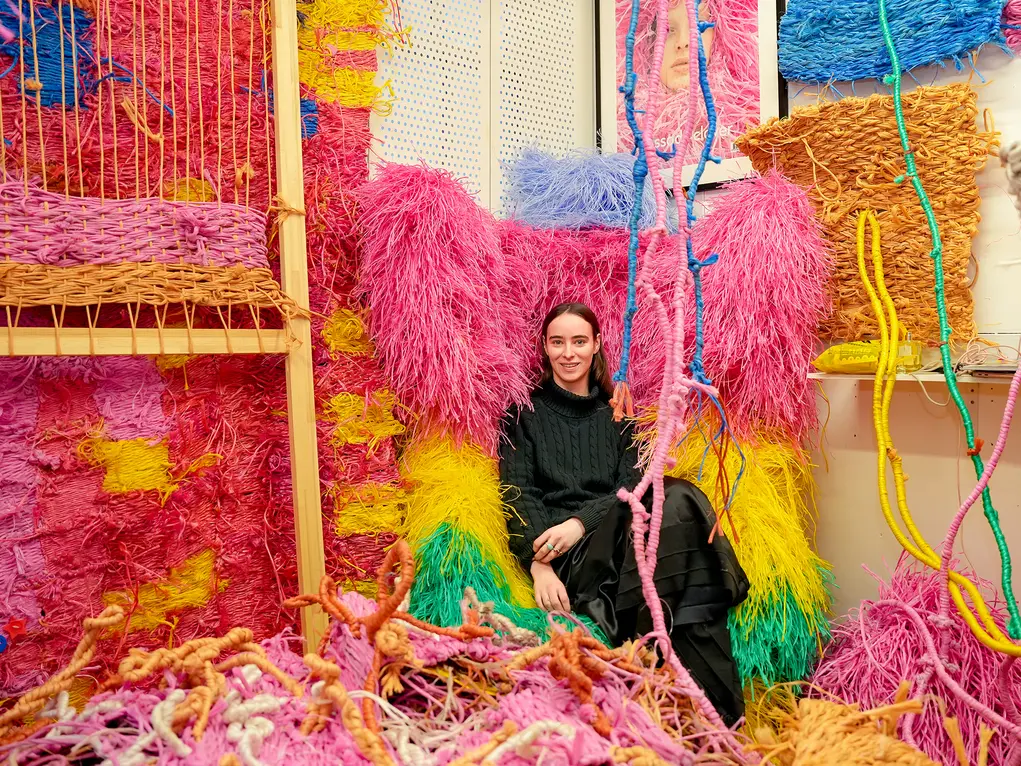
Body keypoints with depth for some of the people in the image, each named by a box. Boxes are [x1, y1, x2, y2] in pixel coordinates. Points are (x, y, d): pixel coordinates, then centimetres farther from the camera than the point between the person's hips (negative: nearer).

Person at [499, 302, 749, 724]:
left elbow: (634, 485, 8)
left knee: (678, 499, -34)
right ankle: (713, 706, -34)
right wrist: (539, 565, -16)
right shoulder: (526, 414, 16)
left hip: (622, 537, 3)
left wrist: (581, 522, -12)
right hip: (566, 561, -3)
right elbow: (518, 494, 2)